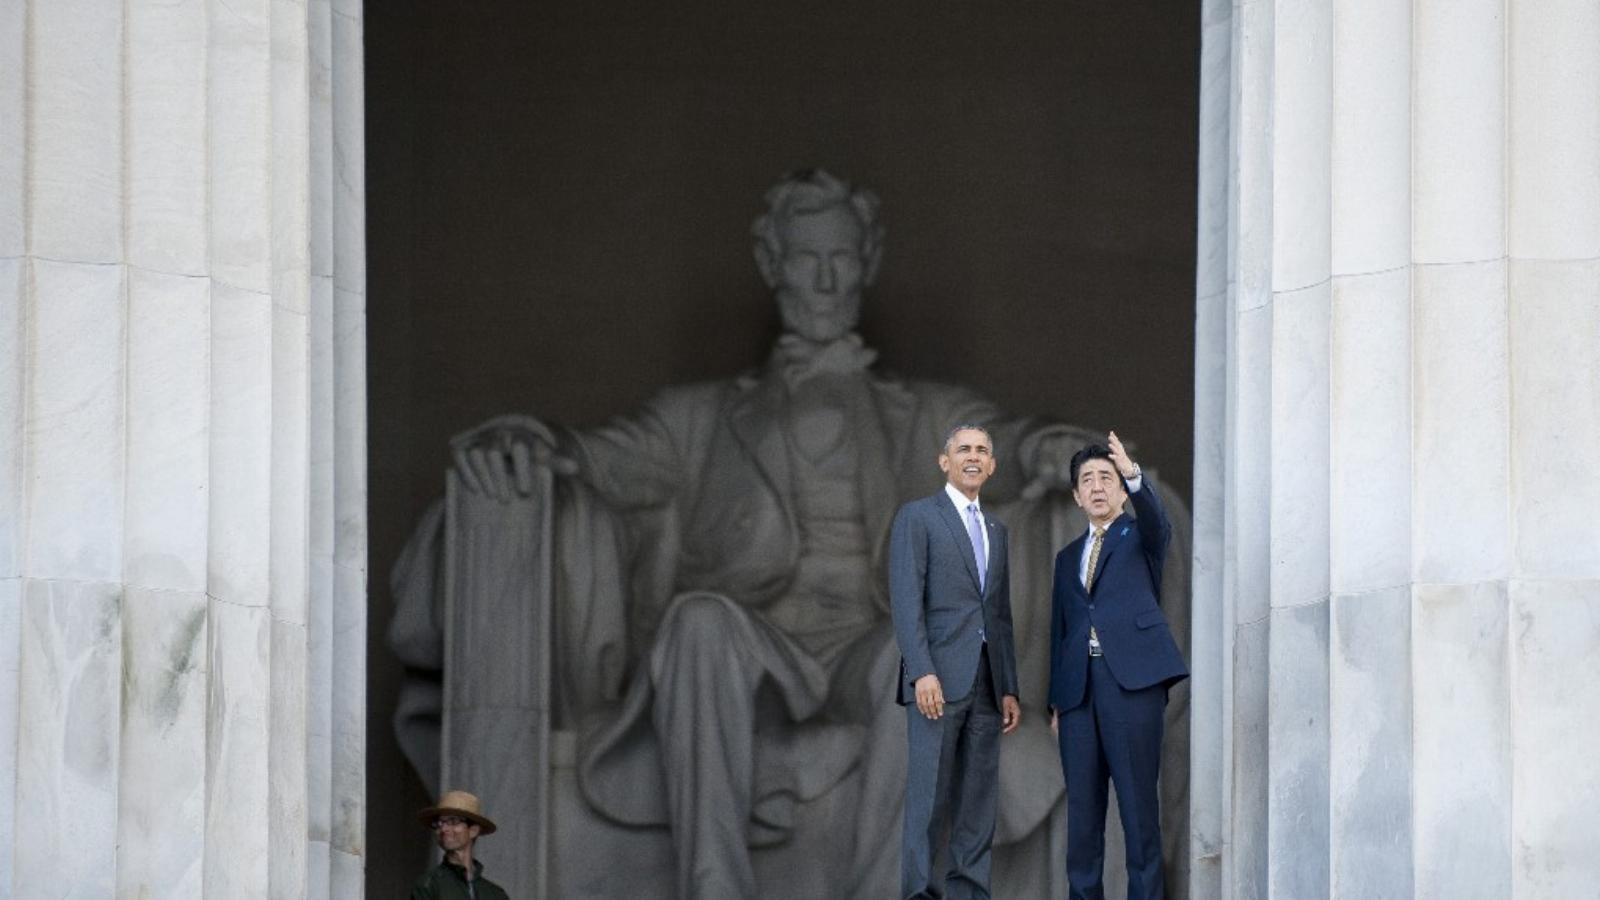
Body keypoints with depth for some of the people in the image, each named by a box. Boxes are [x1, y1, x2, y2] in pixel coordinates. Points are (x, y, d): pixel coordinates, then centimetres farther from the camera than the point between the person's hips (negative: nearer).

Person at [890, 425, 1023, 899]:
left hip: (986, 682, 6)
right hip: (939, 679, -6)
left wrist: (1010, 689, 14)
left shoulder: (996, 531, 22)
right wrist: (922, 672, -18)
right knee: (928, 797, -8)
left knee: (979, 801, 3)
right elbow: (906, 601, -8)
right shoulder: (917, 517, 1)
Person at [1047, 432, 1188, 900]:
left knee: (1138, 801, -8)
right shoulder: (1068, 558, 23)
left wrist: (1133, 474, -33)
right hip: (1079, 686, 5)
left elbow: (1157, 519, -14)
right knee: (1082, 804, 2)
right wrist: (1055, 701, 13)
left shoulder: (1140, 538, 11)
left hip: (1132, 680, -5)